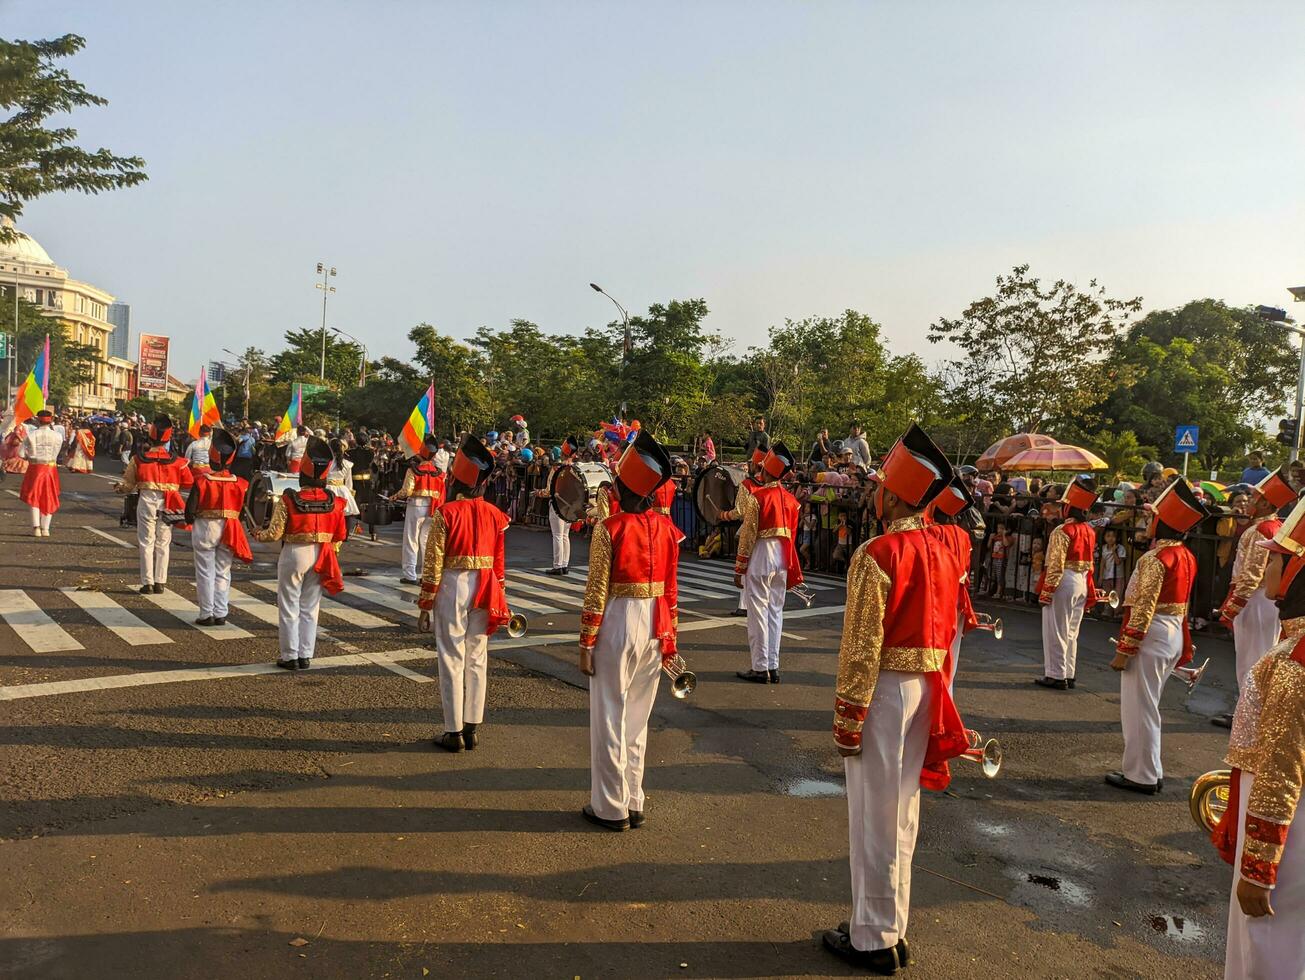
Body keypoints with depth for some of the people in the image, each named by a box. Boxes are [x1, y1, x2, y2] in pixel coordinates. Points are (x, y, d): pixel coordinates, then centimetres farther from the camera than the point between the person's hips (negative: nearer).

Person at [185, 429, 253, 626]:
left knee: (205, 573, 7)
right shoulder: (239, 483, -4)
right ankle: (220, 614, 14)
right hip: (229, 533, 3)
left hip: (205, 530, -3)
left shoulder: (202, 480, -13)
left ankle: (207, 614, 10)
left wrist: (190, 521, 8)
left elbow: (191, 508, -11)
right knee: (223, 573, 12)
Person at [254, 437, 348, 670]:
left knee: (289, 609, 9)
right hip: (320, 558, 3)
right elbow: (339, 536, 1)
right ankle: (305, 656, 18)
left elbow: (275, 533, -13)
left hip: (294, 555, -3)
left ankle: (289, 656, 14)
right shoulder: (334, 502, -4)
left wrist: (258, 534, 8)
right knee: (310, 609, 14)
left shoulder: (288, 500, -15)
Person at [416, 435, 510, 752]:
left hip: (452, 587, -4)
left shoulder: (445, 513, -11)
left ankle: (454, 731, 11)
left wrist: (425, 606, -5)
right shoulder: (495, 515, 3)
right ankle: (472, 728, 20)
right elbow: (500, 562, 6)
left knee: (452, 660, 5)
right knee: (477, 659, 12)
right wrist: (498, 600, 15)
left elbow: (433, 563, -11)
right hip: (484, 592, 4)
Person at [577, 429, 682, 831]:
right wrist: (670, 640, 14)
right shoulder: (666, 528, 2)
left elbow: (597, 591, -14)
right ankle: (634, 803, 26)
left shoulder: (609, 529, -14)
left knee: (609, 718, 7)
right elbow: (671, 588, 6)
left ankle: (611, 808, 16)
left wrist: (586, 643, -7)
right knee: (637, 719, 17)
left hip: (617, 625, -5)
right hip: (655, 628, 6)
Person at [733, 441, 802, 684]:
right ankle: (773, 668, 17)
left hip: (760, 557, -6)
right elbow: (792, 535, 10)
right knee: (776, 612, 12)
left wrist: (739, 568, -7)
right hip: (782, 560, 6)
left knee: (758, 612, 0)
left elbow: (747, 535, -13)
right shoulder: (791, 500, 7)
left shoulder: (757, 496, -12)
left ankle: (760, 668, 4)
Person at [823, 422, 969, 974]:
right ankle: (893, 929, 31)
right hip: (926, 692, 8)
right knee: (902, 814, 18)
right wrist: (935, 701, 19)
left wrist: (846, 718, -13)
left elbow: (862, 646, -20)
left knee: (873, 819, 5)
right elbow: (946, 635, 11)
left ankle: (872, 941, 18)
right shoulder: (943, 554, 6)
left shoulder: (877, 555, -19)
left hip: (883, 690, -8)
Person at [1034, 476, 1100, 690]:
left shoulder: (1062, 532, -15)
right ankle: (1068, 674, 20)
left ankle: (1056, 675, 3)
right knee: (1071, 632, 15)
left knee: (1056, 631, 0)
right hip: (1082, 583, 8)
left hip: (1064, 582, -8)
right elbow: (1089, 563, 13)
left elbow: (1055, 565, -19)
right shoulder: (1090, 531, 8)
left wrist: (1046, 591, -15)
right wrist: (1090, 593, 19)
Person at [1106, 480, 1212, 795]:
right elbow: (1182, 603, 15)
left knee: (1139, 708, 1)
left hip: (1150, 636, -9)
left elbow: (1143, 608, -22)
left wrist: (1123, 649, -19)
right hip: (1174, 635, 9)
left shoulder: (1155, 558, -19)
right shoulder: (1187, 557, 8)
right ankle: (1148, 770, 26)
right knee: (1146, 706, 18)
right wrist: (1185, 648, 22)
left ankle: (1142, 776, 8)